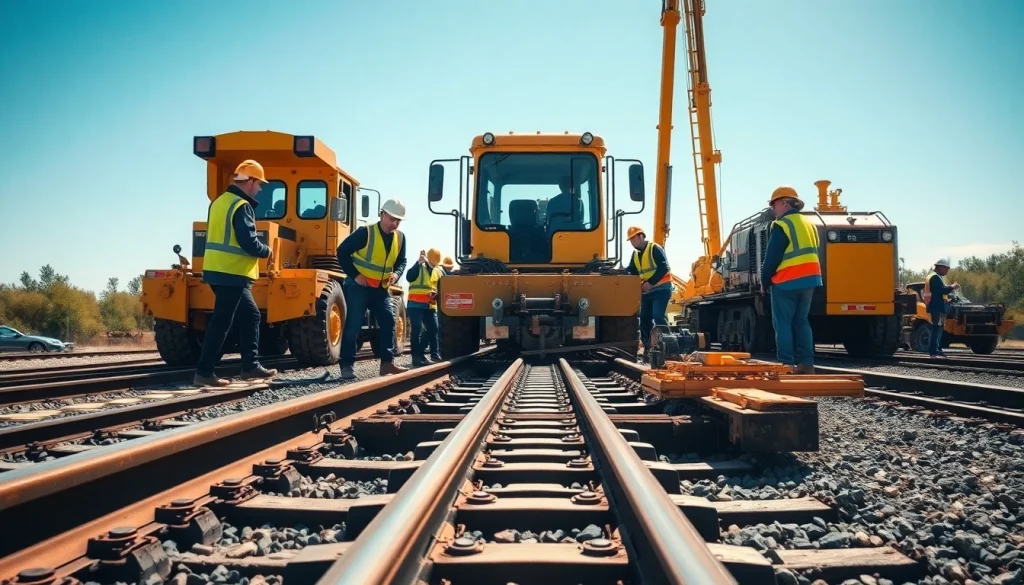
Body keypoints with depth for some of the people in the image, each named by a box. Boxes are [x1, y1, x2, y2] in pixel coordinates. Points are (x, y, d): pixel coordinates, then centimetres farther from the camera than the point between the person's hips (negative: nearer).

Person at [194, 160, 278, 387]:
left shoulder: (219, 202, 16)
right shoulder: (242, 206, -14)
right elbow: (249, 243, -20)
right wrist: (267, 251, 0)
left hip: (219, 270, 10)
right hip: (231, 274, -10)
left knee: (250, 315, 16)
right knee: (221, 323, -6)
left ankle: (250, 366, 18)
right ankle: (204, 373, -4)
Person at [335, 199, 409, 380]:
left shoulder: (400, 238, 2)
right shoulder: (365, 232, -17)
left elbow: (401, 261, 13)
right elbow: (342, 252, -14)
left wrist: (396, 274, -9)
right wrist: (355, 275, -17)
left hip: (381, 288, 6)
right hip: (358, 286, -6)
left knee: (388, 321, -1)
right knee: (353, 325, -6)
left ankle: (387, 362, 3)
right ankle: (347, 365, -2)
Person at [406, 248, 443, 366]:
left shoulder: (440, 271, 14)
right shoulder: (419, 267, -2)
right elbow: (409, 277, -20)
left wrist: (437, 294, -5)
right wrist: (419, 263, -25)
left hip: (431, 306, 6)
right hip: (415, 304, -6)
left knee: (433, 329, 6)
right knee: (417, 330, -9)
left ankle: (435, 354, 17)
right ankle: (417, 357, -9)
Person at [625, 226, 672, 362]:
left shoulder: (655, 249, -10)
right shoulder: (635, 254, 14)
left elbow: (663, 267, -18)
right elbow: (632, 271, 13)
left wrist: (650, 282, -22)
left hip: (661, 288, -8)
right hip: (646, 291, 8)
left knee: (658, 316, -19)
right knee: (644, 318, 6)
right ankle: (648, 348, 13)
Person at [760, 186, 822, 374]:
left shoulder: (782, 226, -10)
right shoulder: (809, 225, 17)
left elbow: (772, 258, -12)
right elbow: (811, 254, 18)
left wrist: (764, 282, -2)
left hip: (786, 282, -8)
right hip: (809, 280, 8)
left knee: (783, 323, -2)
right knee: (801, 321, 12)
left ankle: (787, 364, -6)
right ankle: (806, 363, 8)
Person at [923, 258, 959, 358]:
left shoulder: (934, 276, 21)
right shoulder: (935, 277, -13)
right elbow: (942, 290, -23)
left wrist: (951, 288, 16)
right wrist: (952, 287, -10)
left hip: (936, 307, 11)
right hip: (937, 307, -11)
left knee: (938, 329, 14)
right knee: (937, 329, -12)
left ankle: (937, 349, 19)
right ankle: (933, 351, -15)